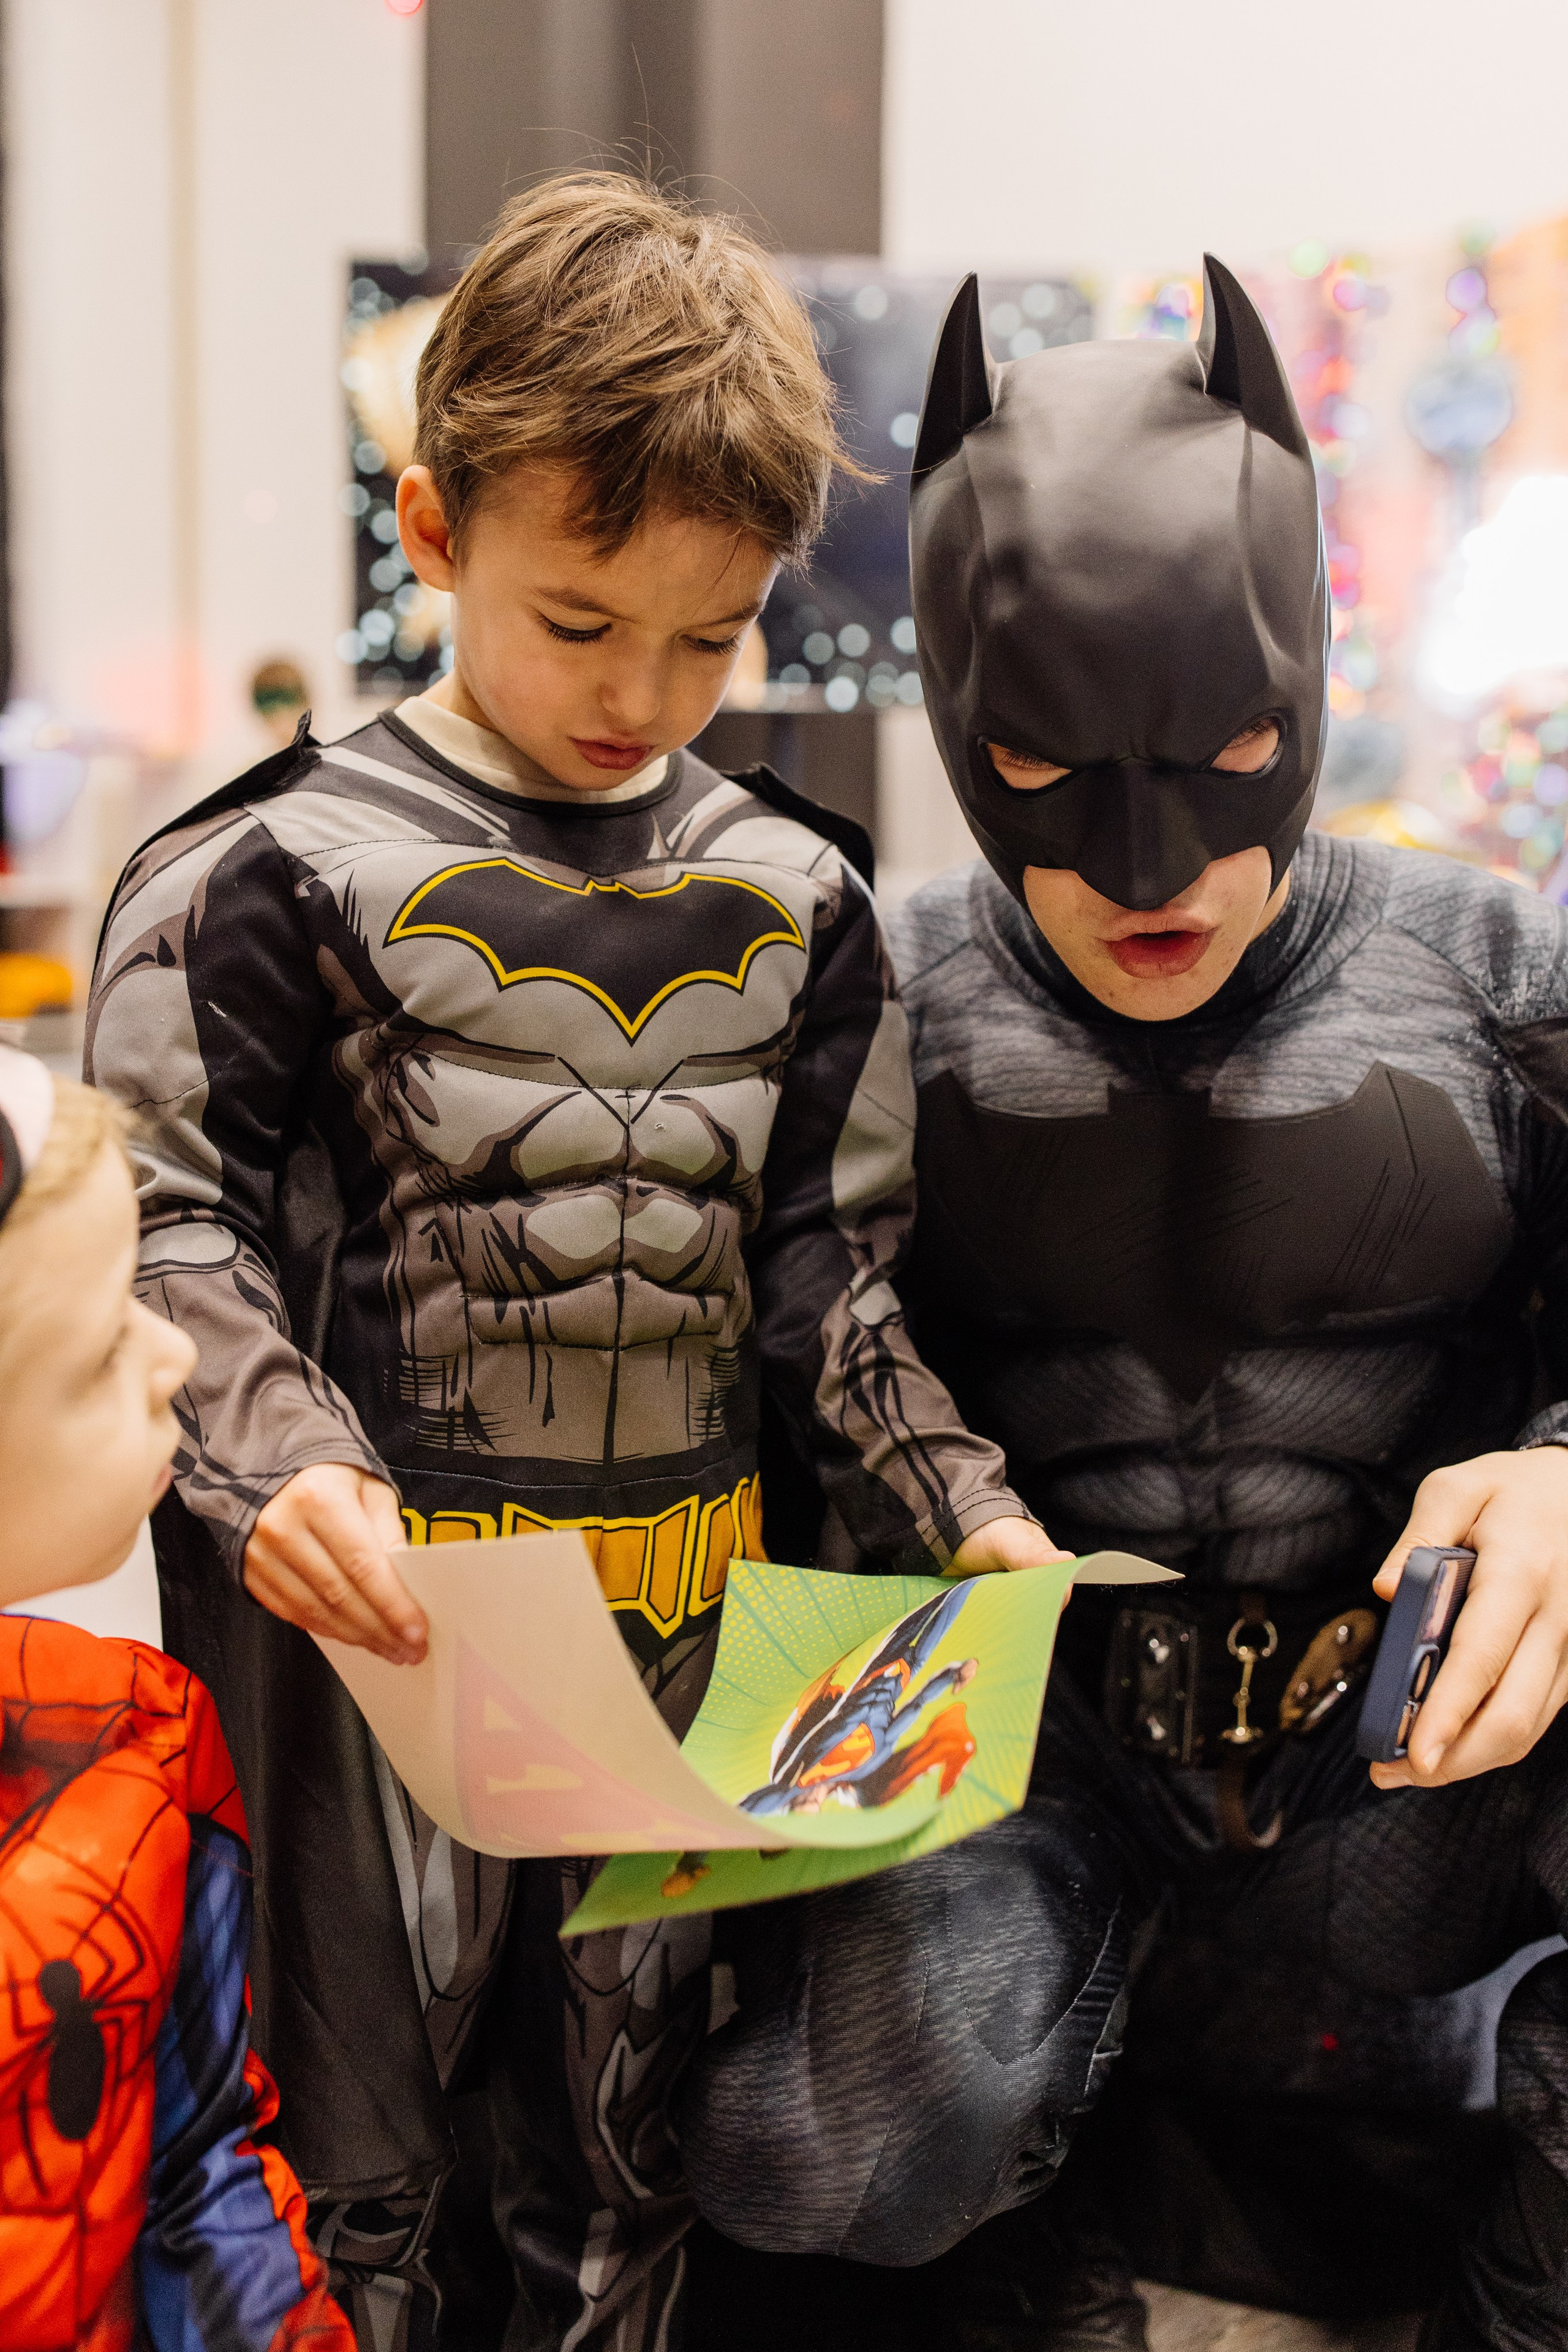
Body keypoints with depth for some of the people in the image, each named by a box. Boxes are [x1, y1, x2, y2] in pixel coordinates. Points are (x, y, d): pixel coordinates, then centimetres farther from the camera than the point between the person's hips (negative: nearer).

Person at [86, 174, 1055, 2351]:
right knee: (353, 2123, 8)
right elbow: (174, 1231, -7)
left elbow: (834, 1272, 9)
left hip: (684, 1605, 4)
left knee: (626, 2138, 17)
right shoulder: (281, 872, -7)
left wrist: (965, 1511, -1)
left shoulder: (796, 902, 6)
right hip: (378, 1599, -3)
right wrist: (286, 1470, -22)